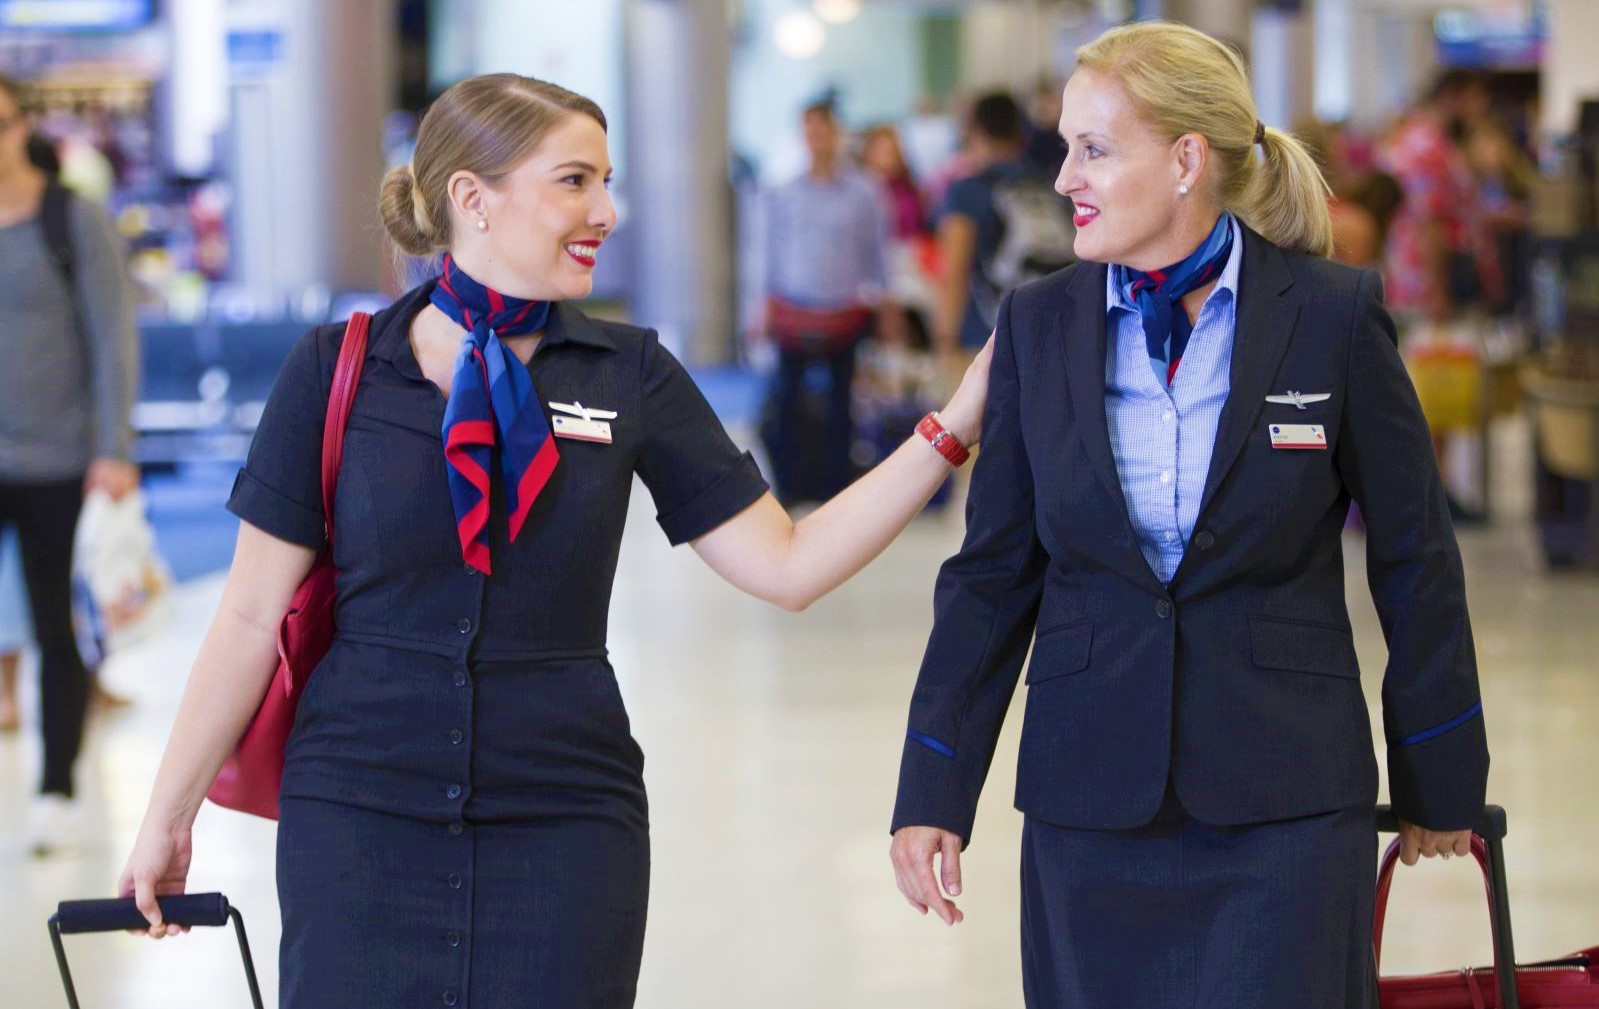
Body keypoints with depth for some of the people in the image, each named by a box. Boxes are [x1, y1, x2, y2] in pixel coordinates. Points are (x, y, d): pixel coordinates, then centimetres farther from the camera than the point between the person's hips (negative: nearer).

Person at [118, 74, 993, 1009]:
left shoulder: (629, 373, 3)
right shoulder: (338, 370, -2)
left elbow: (785, 565, -1)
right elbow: (253, 618, 1)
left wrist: (951, 428, -6)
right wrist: (166, 818, 2)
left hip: (564, 825, 1)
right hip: (360, 816, -1)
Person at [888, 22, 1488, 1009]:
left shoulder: (1334, 316, -5)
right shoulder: (1040, 324, 3)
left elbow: (1416, 560, 2)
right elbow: (993, 574, 7)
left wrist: (1440, 781, 7)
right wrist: (934, 794, 4)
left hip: (1285, 806, -3)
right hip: (1089, 802, 3)